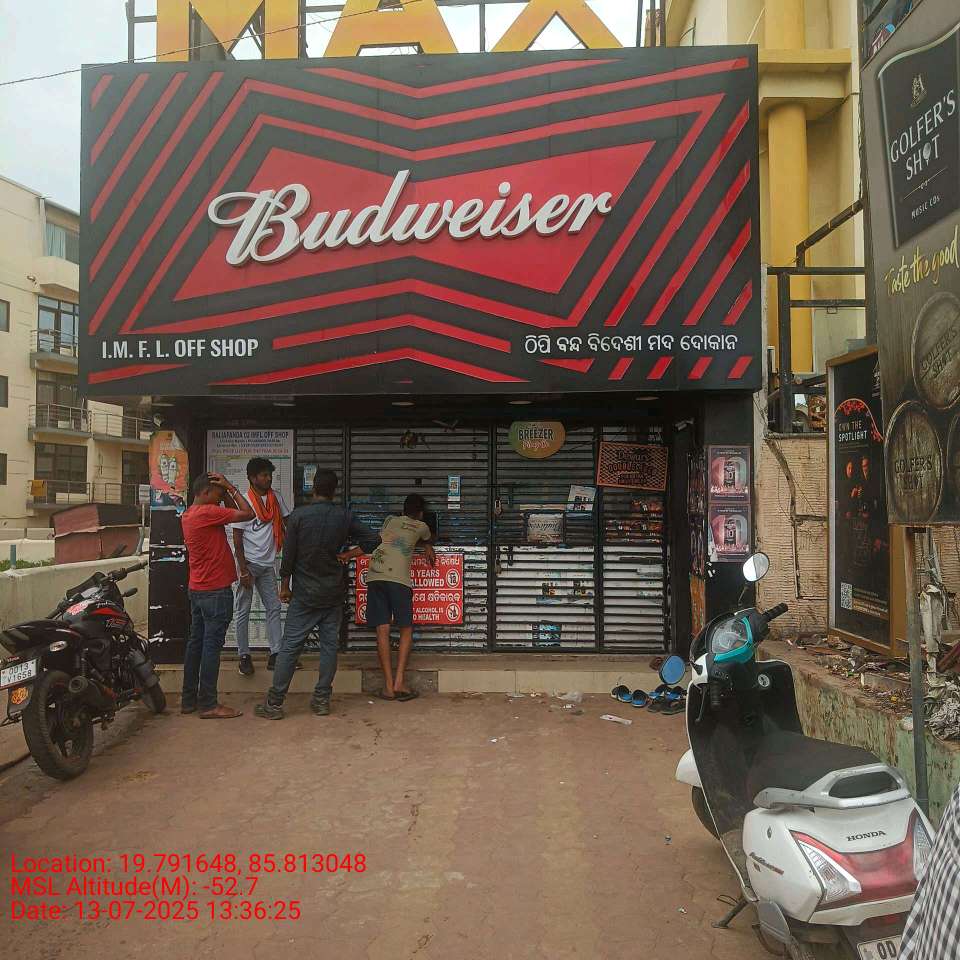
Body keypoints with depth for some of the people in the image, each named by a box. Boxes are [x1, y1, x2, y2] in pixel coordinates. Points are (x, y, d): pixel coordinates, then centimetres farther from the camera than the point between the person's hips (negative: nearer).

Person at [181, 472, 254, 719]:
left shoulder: (188, 515, 12)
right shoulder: (207, 512, -17)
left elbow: (225, 514, 21)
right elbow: (248, 514, -17)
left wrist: (226, 492, 7)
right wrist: (231, 488, -9)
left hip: (197, 589, 10)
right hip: (215, 591, -10)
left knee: (196, 642, 13)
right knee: (212, 645, -4)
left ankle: (189, 700, 21)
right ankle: (208, 704, 2)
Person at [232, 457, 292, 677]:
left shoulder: (276, 498, 3)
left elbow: (287, 522, 13)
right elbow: (237, 538, -11)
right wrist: (243, 570, -15)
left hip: (267, 563, 6)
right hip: (248, 563, -5)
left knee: (274, 608, 5)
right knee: (244, 611, 3)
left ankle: (276, 654, 11)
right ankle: (244, 656, 12)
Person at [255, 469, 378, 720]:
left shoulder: (298, 515, -9)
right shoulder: (345, 516, -3)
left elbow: (288, 554, -6)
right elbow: (373, 539, -5)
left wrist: (284, 585, 4)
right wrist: (347, 554, 2)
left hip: (304, 594, -2)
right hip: (334, 594, 2)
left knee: (290, 646, 3)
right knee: (329, 645, 9)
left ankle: (274, 703, 7)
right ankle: (322, 700, 14)